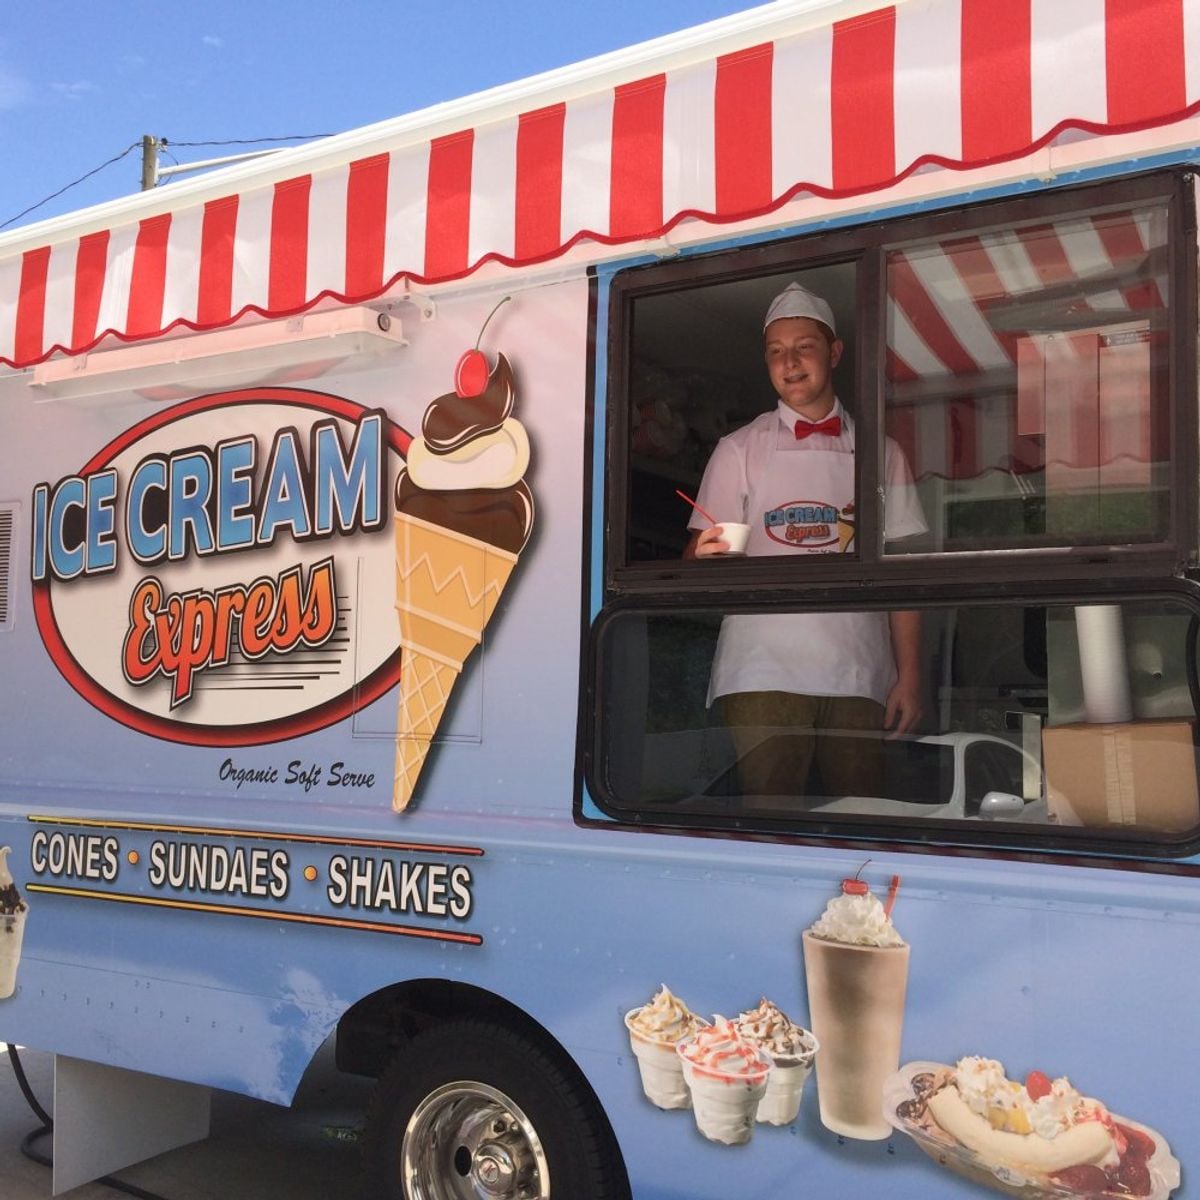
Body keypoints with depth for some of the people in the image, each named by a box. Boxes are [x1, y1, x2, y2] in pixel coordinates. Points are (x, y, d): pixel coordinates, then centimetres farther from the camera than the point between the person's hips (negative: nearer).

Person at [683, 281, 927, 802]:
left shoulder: (880, 454, 13)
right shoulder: (739, 450, 11)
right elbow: (700, 556, 4)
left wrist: (909, 678, 2)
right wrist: (707, 555, -20)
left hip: (858, 676, 1)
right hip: (763, 674, -1)